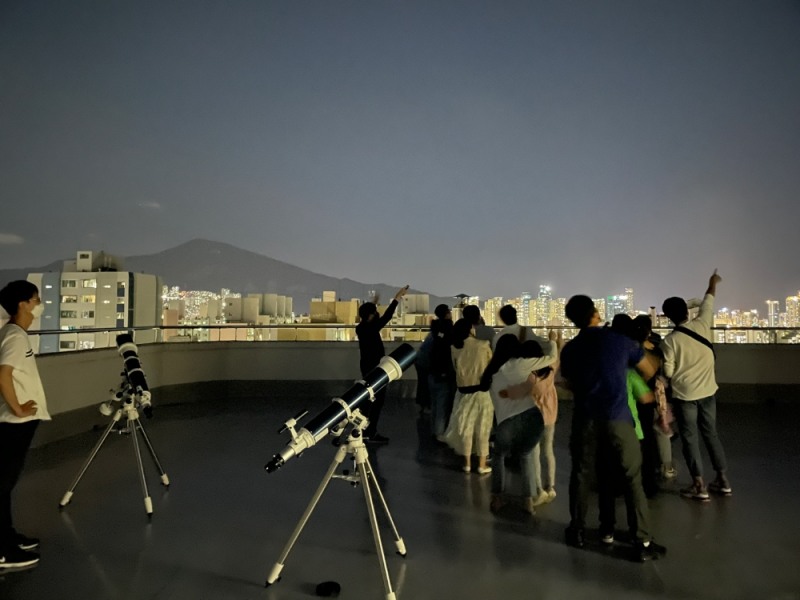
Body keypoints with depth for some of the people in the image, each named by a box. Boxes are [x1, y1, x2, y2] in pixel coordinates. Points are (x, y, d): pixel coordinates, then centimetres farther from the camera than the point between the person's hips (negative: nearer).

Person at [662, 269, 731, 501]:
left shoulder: (670, 340, -15)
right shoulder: (702, 325, -6)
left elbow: (668, 372, -11)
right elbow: (708, 302, 13)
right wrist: (713, 283, 29)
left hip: (684, 394, -4)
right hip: (707, 391, 4)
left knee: (689, 438, 5)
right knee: (711, 433, 17)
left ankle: (699, 485, 7)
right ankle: (723, 480, 24)